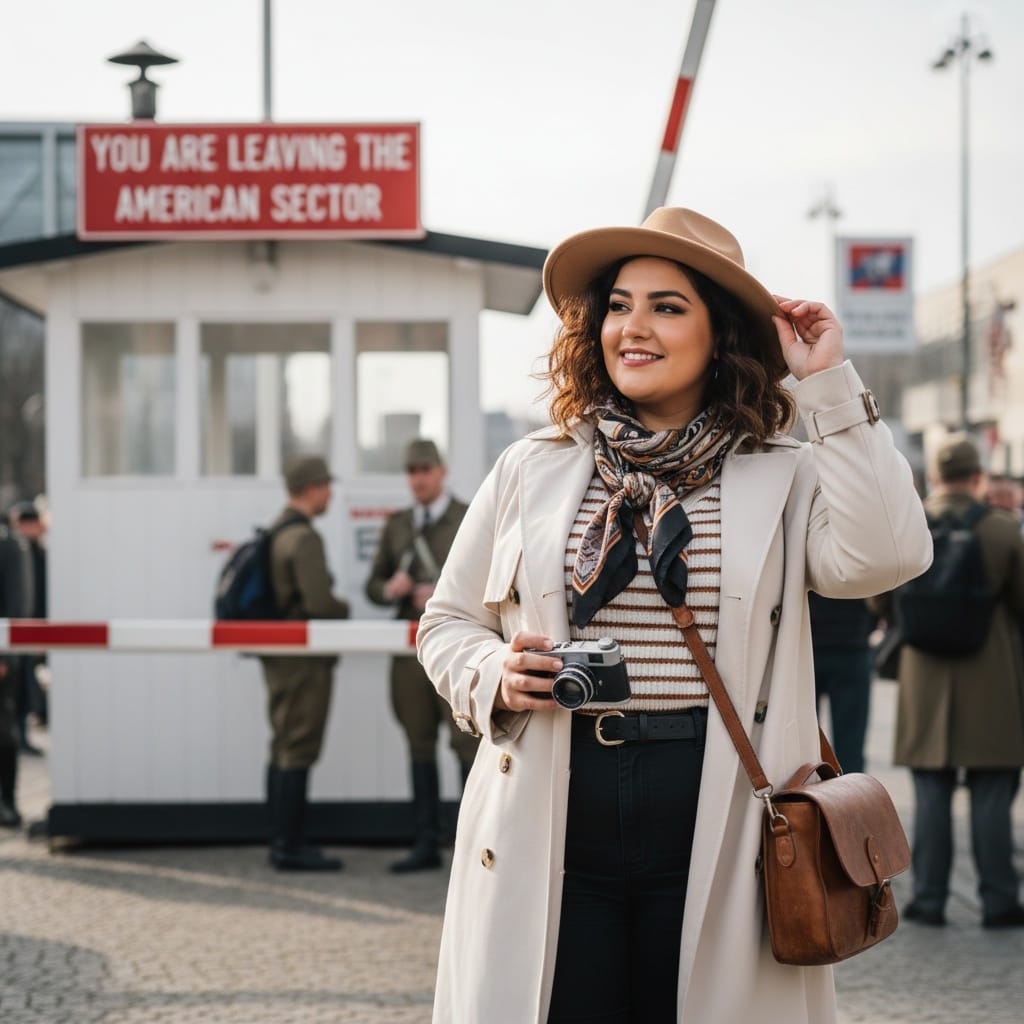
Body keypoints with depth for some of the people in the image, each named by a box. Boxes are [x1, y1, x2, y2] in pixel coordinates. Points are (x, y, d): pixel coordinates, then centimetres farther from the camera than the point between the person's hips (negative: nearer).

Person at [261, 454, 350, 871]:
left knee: (284, 750, 12)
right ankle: (290, 847, -4)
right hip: (303, 660, -10)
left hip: (279, 658, 10)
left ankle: (284, 841, 17)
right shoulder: (304, 538, -17)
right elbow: (319, 602, -24)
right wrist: (345, 609, -4)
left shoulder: (275, 532, 13)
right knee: (298, 753, -7)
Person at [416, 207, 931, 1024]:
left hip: (715, 830, -1)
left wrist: (830, 385, -10)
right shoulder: (531, 470, 9)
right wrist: (493, 676, -7)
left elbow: (883, 555, -16)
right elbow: (448, 620, 15)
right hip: (552, 827, 1)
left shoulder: (782, 478, 4)